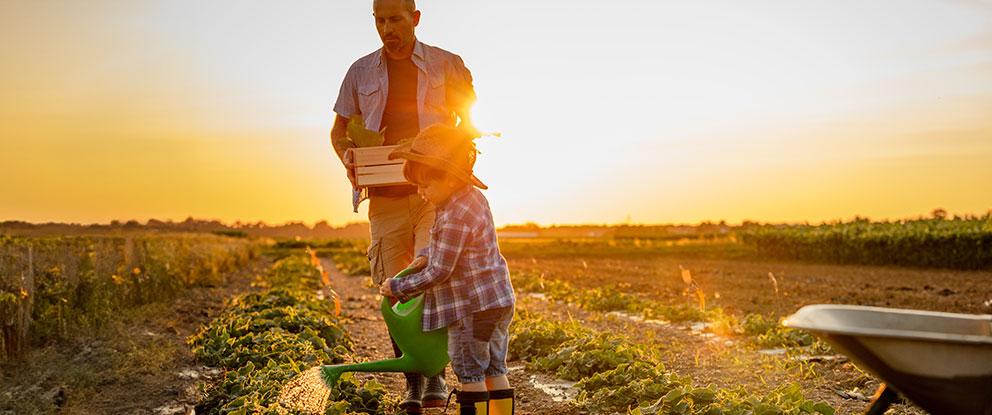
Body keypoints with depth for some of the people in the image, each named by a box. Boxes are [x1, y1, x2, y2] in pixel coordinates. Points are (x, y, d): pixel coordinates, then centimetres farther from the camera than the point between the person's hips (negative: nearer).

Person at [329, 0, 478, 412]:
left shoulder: (447, 65, 5)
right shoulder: (361, 72, 11)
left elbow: (469, 124, 8)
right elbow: (339, 130, 19)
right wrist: (349, 161, -3)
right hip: (386, 195, 3)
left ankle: (437, 372, 0)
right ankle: (412, 381, 15)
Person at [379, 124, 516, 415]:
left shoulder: (455, 219, -23)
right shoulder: (474, 196, 7)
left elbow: (438, 273, -19)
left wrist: (397, 287, -8)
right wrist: (426, 255, 7)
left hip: (471, 308, -9)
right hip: (498, 300, 10)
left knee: (469, 373, 1)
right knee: (494, 370, 14)